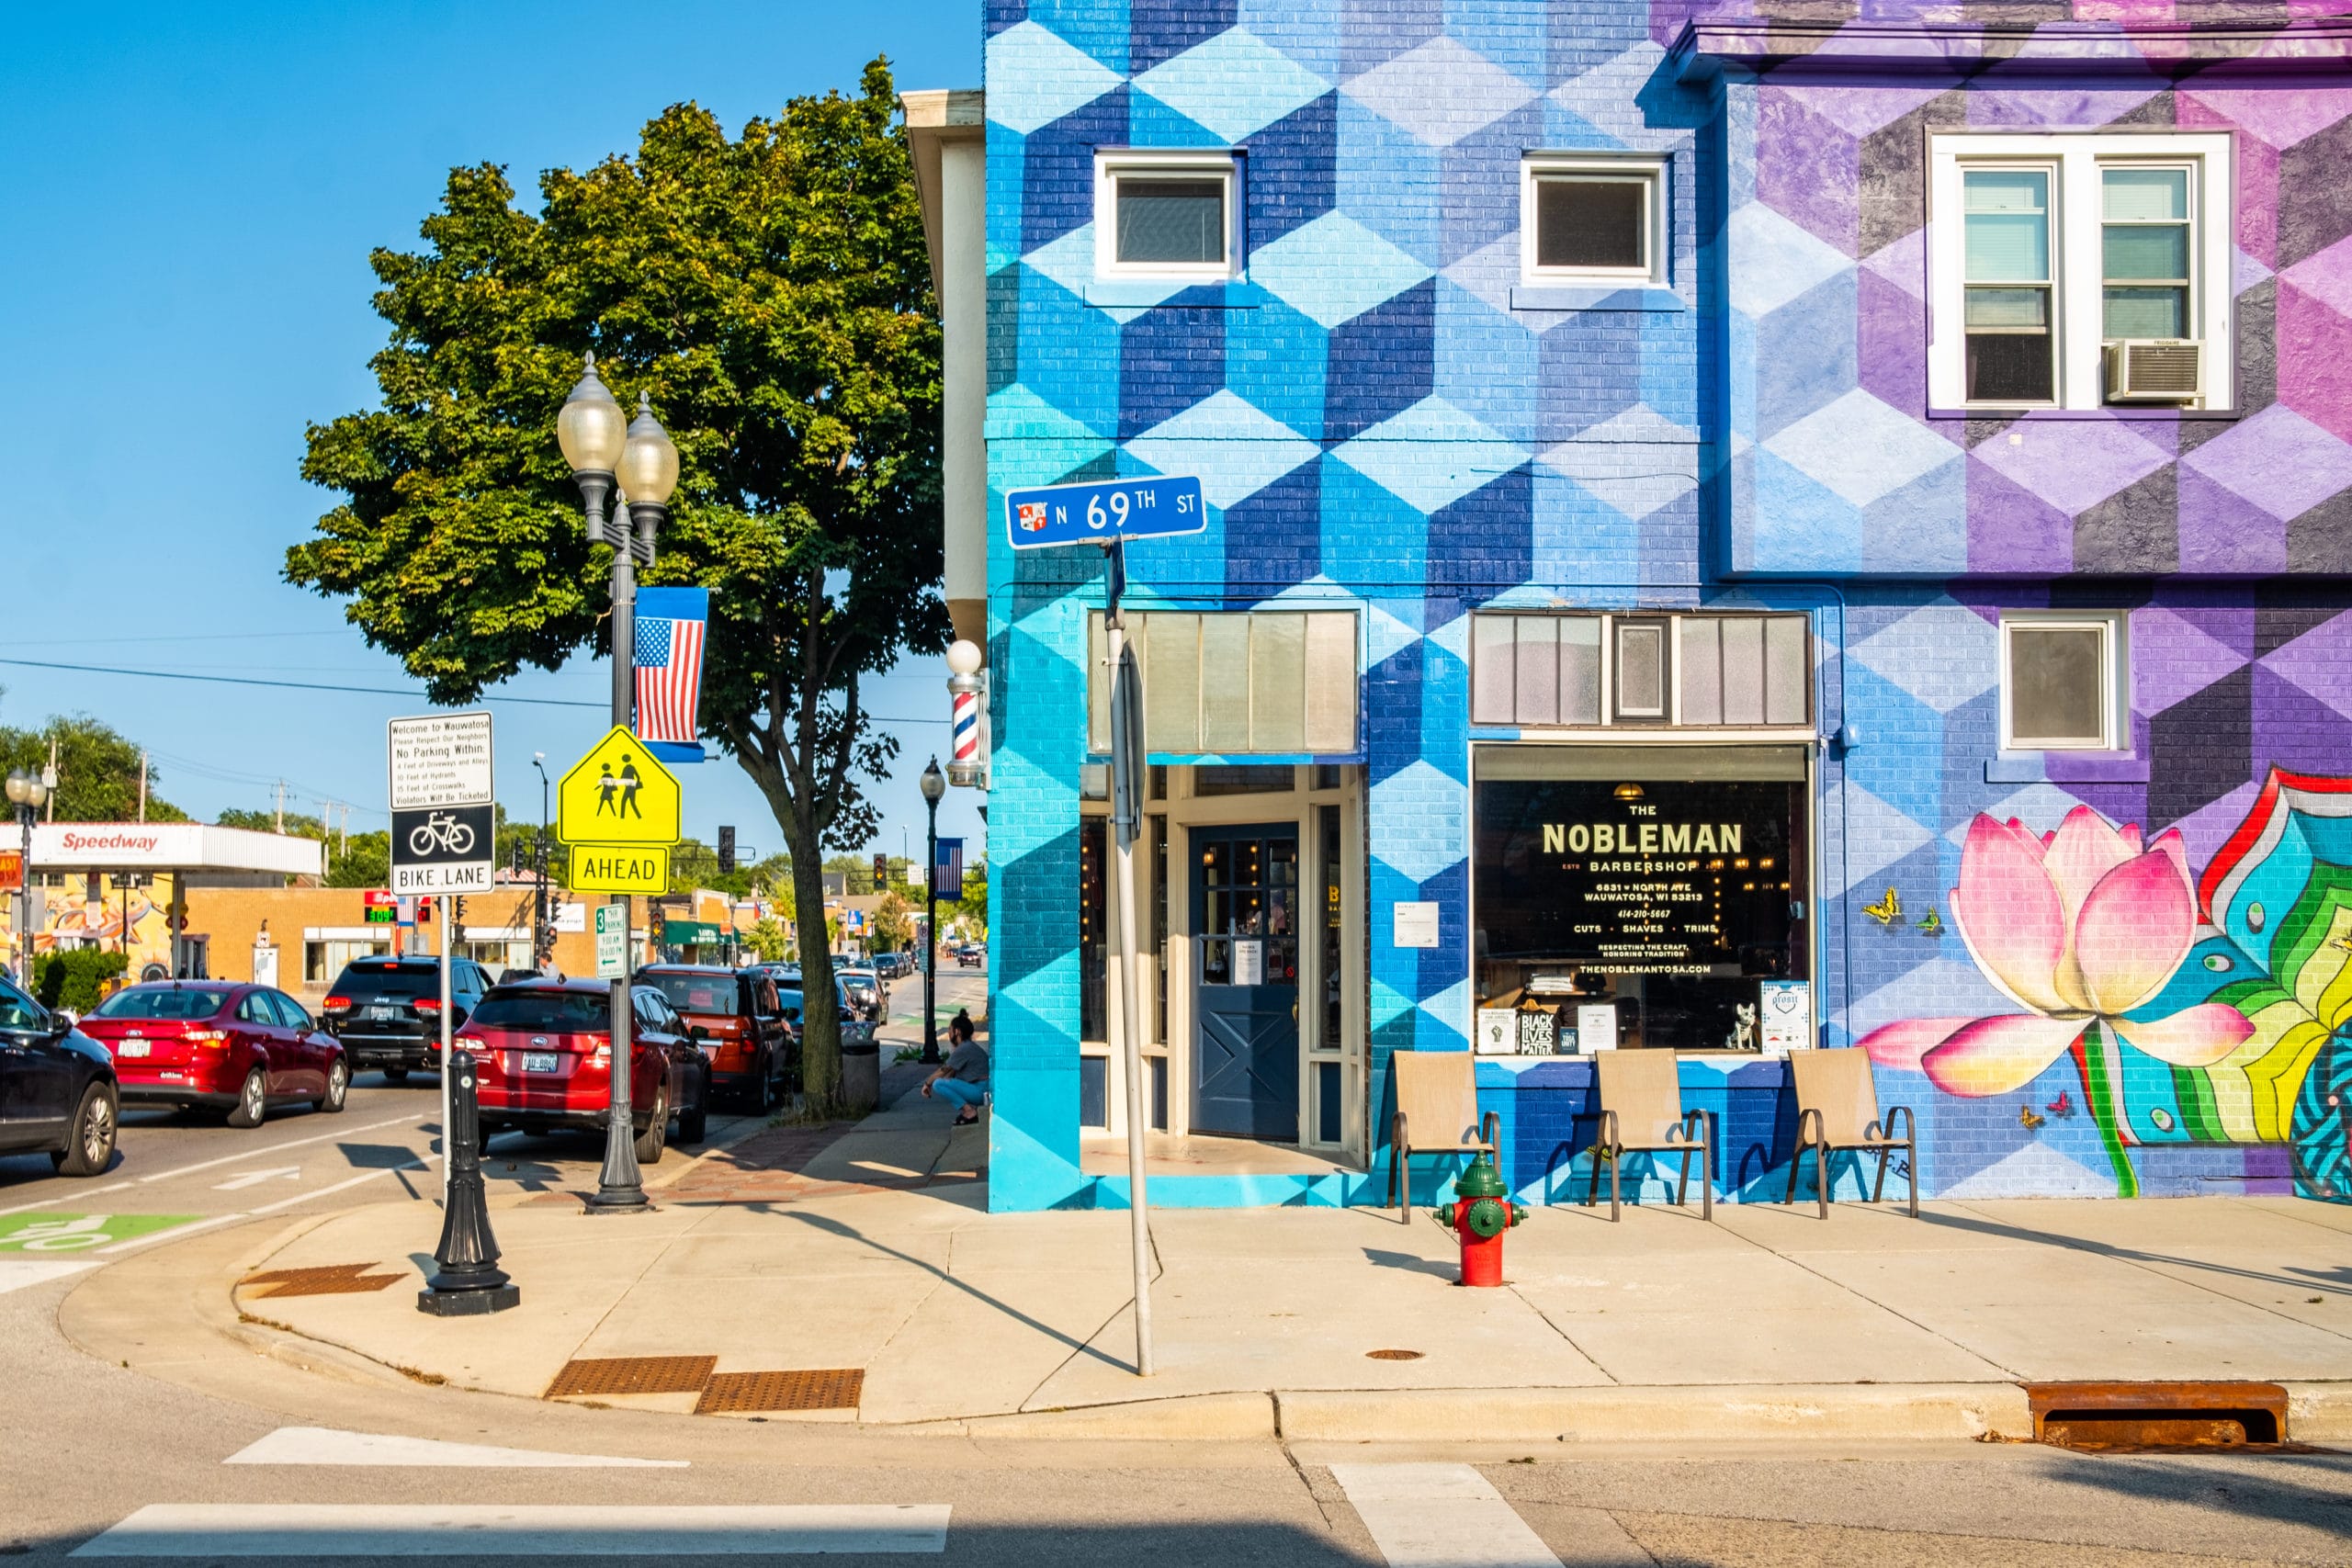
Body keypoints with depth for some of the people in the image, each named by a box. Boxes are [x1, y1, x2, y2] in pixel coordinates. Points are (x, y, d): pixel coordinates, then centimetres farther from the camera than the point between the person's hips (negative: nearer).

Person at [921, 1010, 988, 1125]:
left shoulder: (964, 1049, -14)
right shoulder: (969, 1046, 16)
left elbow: (943, 1071, -8)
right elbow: (951, 1072, 19)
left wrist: (927, 1083, 5)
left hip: (979, 1091, -10)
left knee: (938, 1084, -15)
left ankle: (969, 1111, -13)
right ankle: (971, 1108, 7)